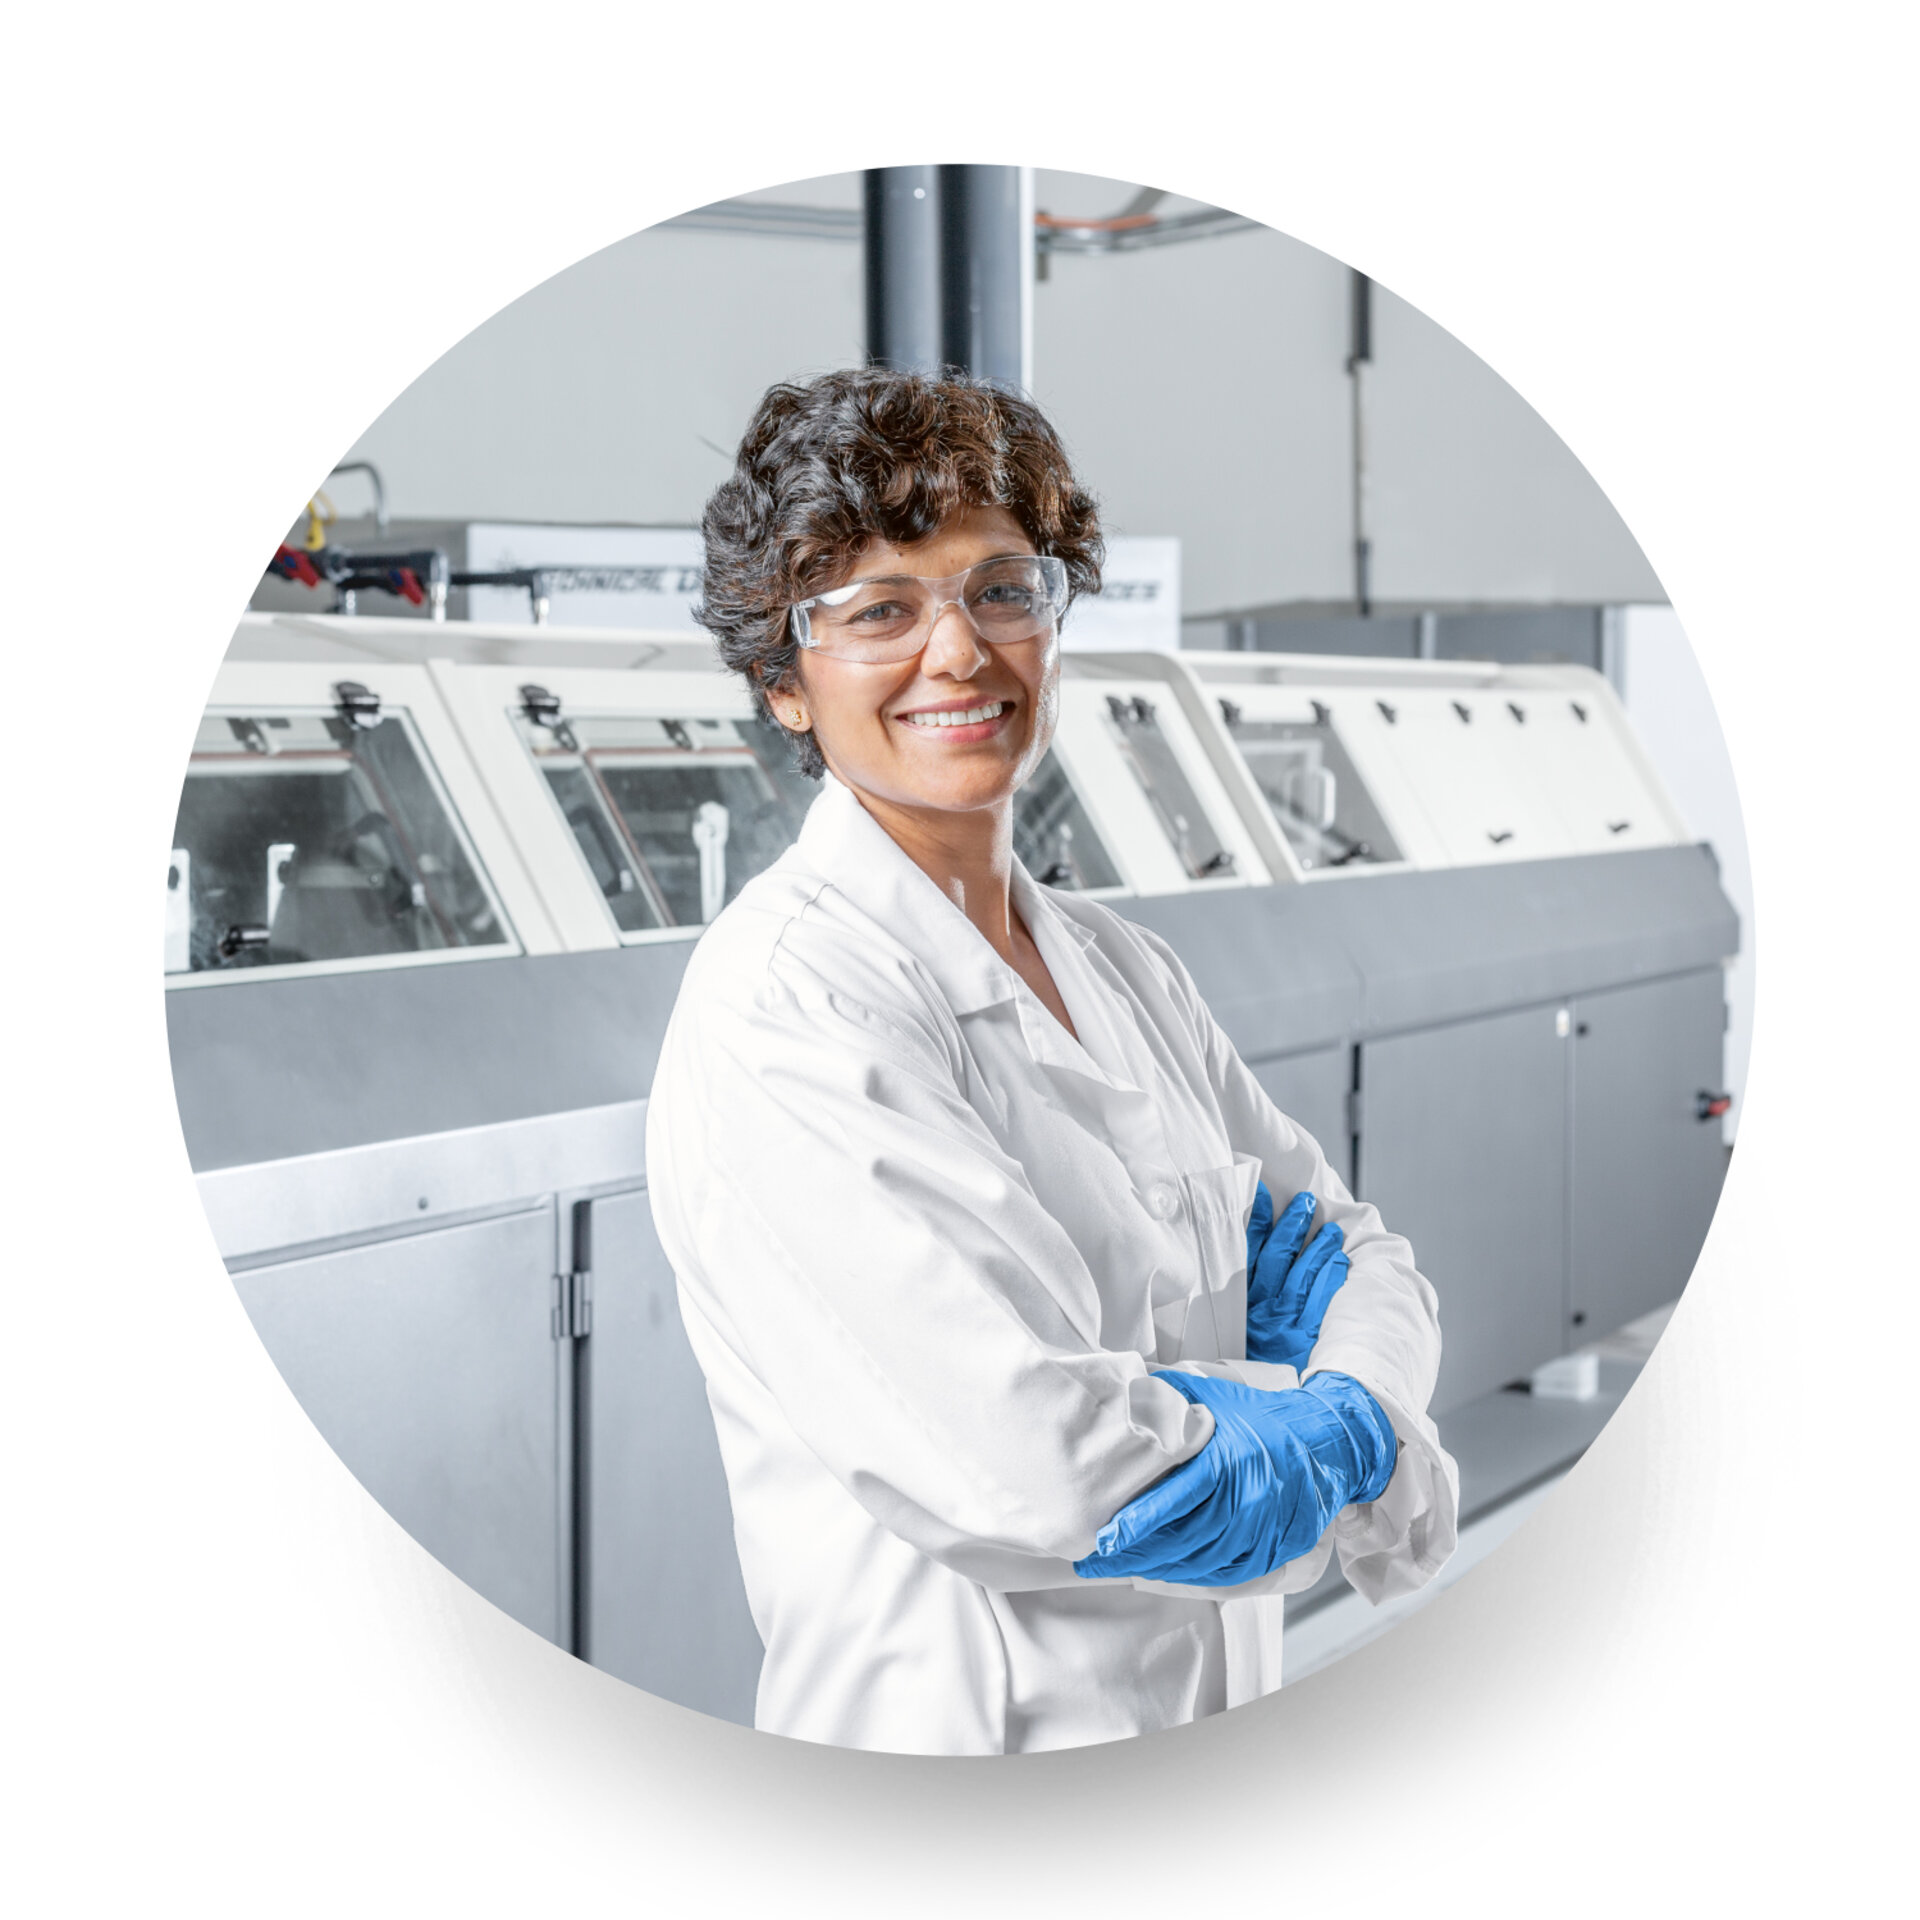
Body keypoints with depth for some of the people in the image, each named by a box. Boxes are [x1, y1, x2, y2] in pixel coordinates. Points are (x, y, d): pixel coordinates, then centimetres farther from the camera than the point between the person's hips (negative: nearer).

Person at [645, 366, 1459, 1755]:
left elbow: (1359, 1258, 7)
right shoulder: (783, 1000, -20)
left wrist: (1341, 1423, -15)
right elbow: (1023, 1461, -27)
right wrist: (1374, 1443, -14)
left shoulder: (1123, 966, 5)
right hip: (956, 1734, -7)